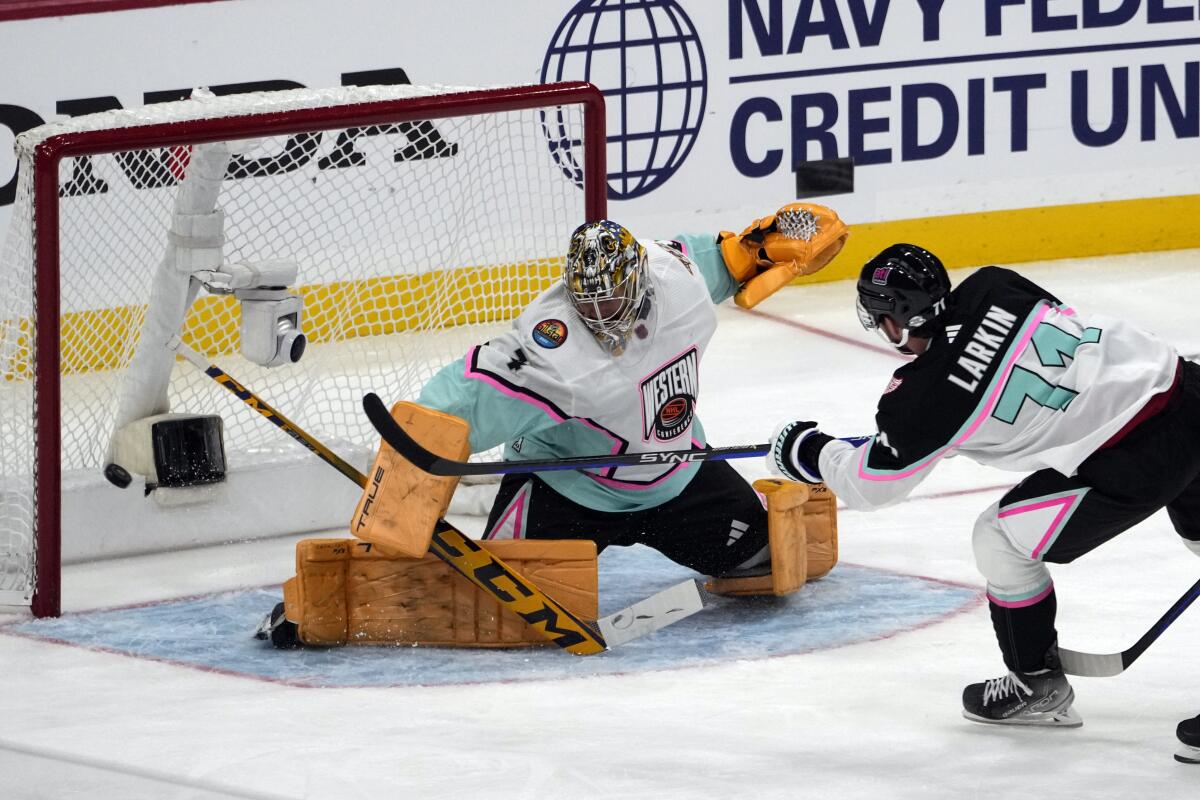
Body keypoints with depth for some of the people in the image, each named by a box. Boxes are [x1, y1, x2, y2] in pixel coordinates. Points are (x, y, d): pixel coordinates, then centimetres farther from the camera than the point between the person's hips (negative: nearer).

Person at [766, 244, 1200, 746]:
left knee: (1003, 538, 9)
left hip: (1132, 460, -7)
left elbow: (869, 483, 4)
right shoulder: (990, 288, 3)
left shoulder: (928, 396, -11)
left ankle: (1037, 686, 23)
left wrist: (807, 453, 23)